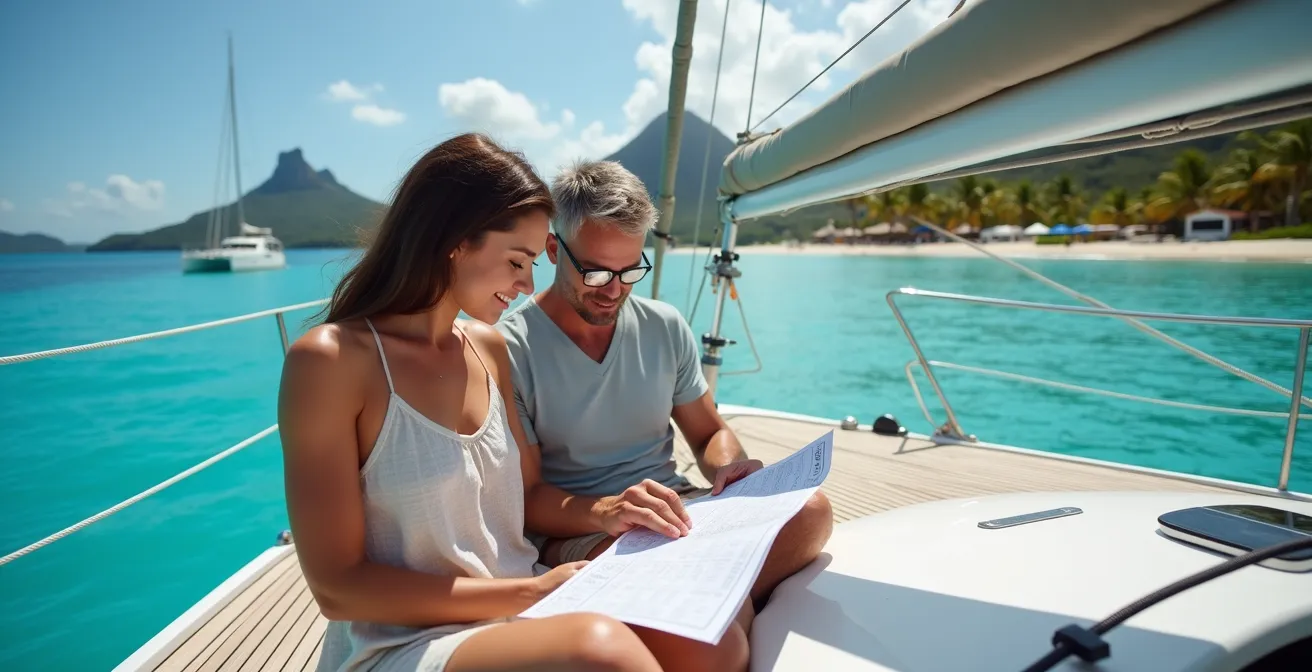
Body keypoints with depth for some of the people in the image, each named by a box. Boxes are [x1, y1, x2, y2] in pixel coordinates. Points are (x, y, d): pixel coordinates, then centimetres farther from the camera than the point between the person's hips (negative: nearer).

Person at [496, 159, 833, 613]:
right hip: (572, 532, -4)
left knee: (810, 508, -21)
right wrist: (602, 511, -31)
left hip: (673, 512, 5)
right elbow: (521, 498, -11)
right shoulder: (511, 348, -9)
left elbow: (710, 434, 15)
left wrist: (728, 466, -9)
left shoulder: (666, 328, 5)